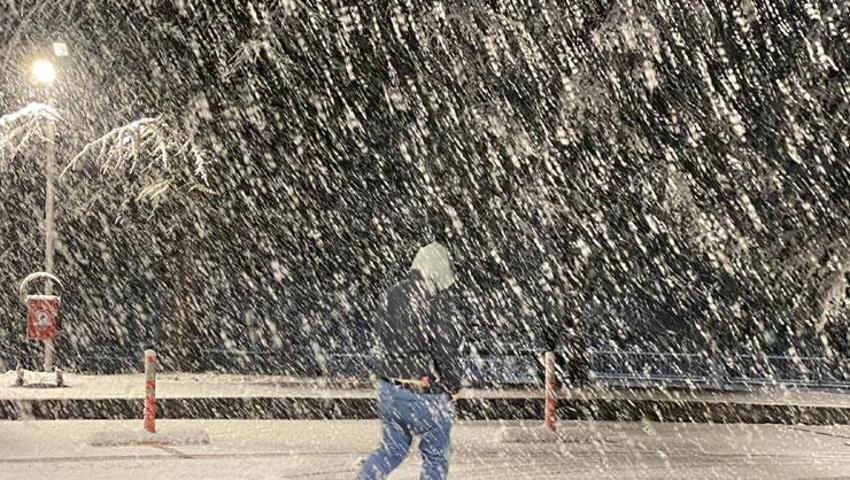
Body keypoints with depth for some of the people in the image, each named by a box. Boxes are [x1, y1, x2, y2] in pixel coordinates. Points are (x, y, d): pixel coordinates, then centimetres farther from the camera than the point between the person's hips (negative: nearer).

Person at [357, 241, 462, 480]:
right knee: (435, 457, 10)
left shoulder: (395, 293, 5)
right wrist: (453, 384, -5)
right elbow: (443, 347, -18)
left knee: (391, 450, 20)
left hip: (389, 389, 6)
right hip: (424, 395, -6)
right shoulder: (436, 299, -16)